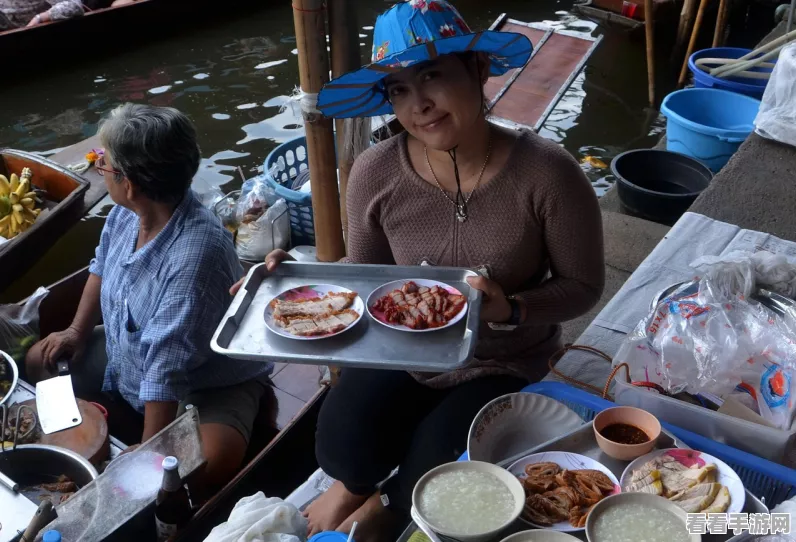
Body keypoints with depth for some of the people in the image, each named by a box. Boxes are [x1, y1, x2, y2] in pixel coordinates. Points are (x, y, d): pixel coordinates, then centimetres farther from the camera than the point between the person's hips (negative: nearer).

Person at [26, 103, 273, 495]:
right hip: (127, 355, 8)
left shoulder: (195, 255, -38)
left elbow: (166, 373, -35)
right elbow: (103, 265, 13)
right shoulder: (126, 212, -13)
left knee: (211, 464, -33)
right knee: (37, 361, 13)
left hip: (207, 383, -8)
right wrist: (78, 331, 8)